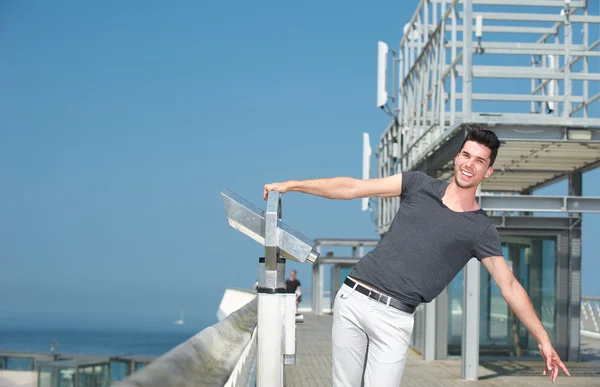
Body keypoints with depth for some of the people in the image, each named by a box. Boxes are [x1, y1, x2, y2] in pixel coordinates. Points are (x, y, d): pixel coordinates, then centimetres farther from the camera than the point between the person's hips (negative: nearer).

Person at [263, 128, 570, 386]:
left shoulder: (481, 230, 4)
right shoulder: (419, 185, 8)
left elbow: (510, 286, 4)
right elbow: (352, 188, 6)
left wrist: (543, 340, -2)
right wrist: (291, 185, 3)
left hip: (394, 317, -2)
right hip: (353, 299, 2)